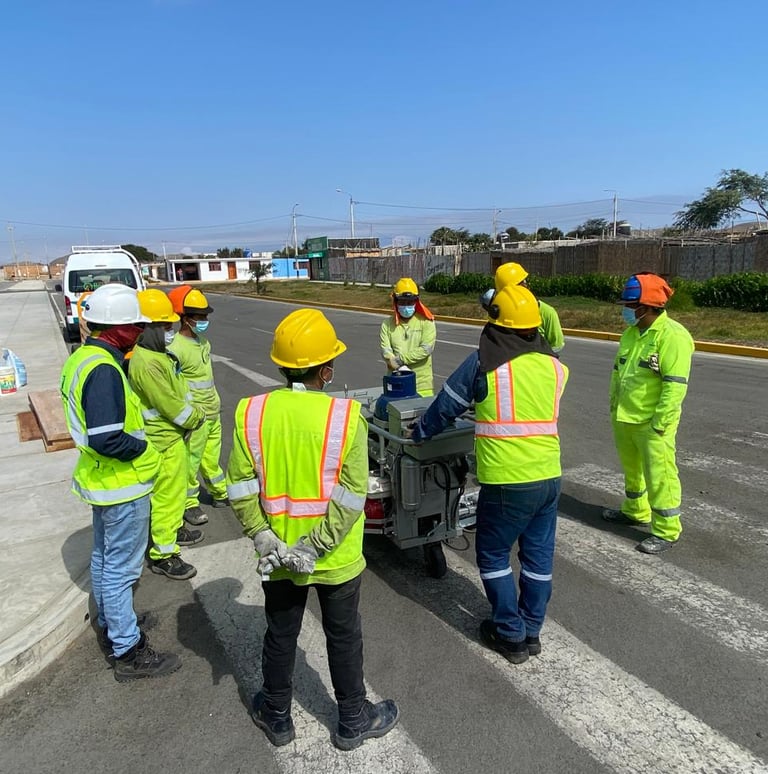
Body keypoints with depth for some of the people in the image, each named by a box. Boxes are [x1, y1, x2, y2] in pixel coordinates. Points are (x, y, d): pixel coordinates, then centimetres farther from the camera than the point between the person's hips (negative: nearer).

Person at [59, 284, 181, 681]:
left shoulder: (82, 359, 5)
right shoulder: (104, 370, -26)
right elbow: (107, 439, -32)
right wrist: (144, 448, -16)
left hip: (100, 479, 10)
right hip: (122, 485, -10)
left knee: (103, 557, 23)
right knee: (121, 569, 3)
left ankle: (108, 627, 43)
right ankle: (128, 652, 18)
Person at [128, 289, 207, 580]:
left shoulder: (159, 354, 8)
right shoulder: (145, 363, -26)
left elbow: (178, 391, 15)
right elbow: (170, 405, -24)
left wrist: (194, 411, 2)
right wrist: (197, 417, -9)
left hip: (173, 435, 10)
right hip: (164, 440, -10)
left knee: (177, 488, 24)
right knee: (166, 495, 0)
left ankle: (174, 529, 43)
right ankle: (163, 554, 13)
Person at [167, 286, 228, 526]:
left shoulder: (202, 340, 5)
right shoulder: (175, 348, -21)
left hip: (213, 411, 8)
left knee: (211, 456, 22)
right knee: (190, 460, 7)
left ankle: (221, 493, 36)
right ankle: (189, 504, 22)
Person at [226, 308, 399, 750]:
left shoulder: (251, 413, -11)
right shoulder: (346, 416, -18)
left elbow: (241, 488, -11)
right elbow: (351, 496, -21)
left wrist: (264, 539, -8)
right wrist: (316, 547, -17)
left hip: (277, 555, 3)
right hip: (336, 558, -2)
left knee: (280, 636, 23)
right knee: (344, 638, 19)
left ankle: (277, 717, 44)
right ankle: (353, 721, 39)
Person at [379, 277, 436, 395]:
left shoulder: (426, 321, -1)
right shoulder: (388, 324, 5)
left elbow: (427, 348, -12)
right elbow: (385, 351, -5)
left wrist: (400, 359, -15)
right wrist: (401, 368, -22)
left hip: (422, 383, -2)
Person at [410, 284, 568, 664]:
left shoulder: (483, 362, -11)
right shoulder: (553, 365, 3)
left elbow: (446, 405, -1)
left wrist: (420, 434, 18)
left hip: (507, 482, -5)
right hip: (548, 476, 6)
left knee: (493, 555, 14)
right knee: (538, 555, 18)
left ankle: (511, 635, 23)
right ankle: (531, 631, 33)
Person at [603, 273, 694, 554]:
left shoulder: (673, 336, -19)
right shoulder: (631, 333, 8)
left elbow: (675, 385, -22)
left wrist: (659, 423, -22)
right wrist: (614, 405, 17)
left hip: (652, 423, -8)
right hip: (623, 419, 9)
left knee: (659, 477, 0)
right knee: (631, 469, 23)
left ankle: (666, 531, 15)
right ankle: (635, 511, 42)